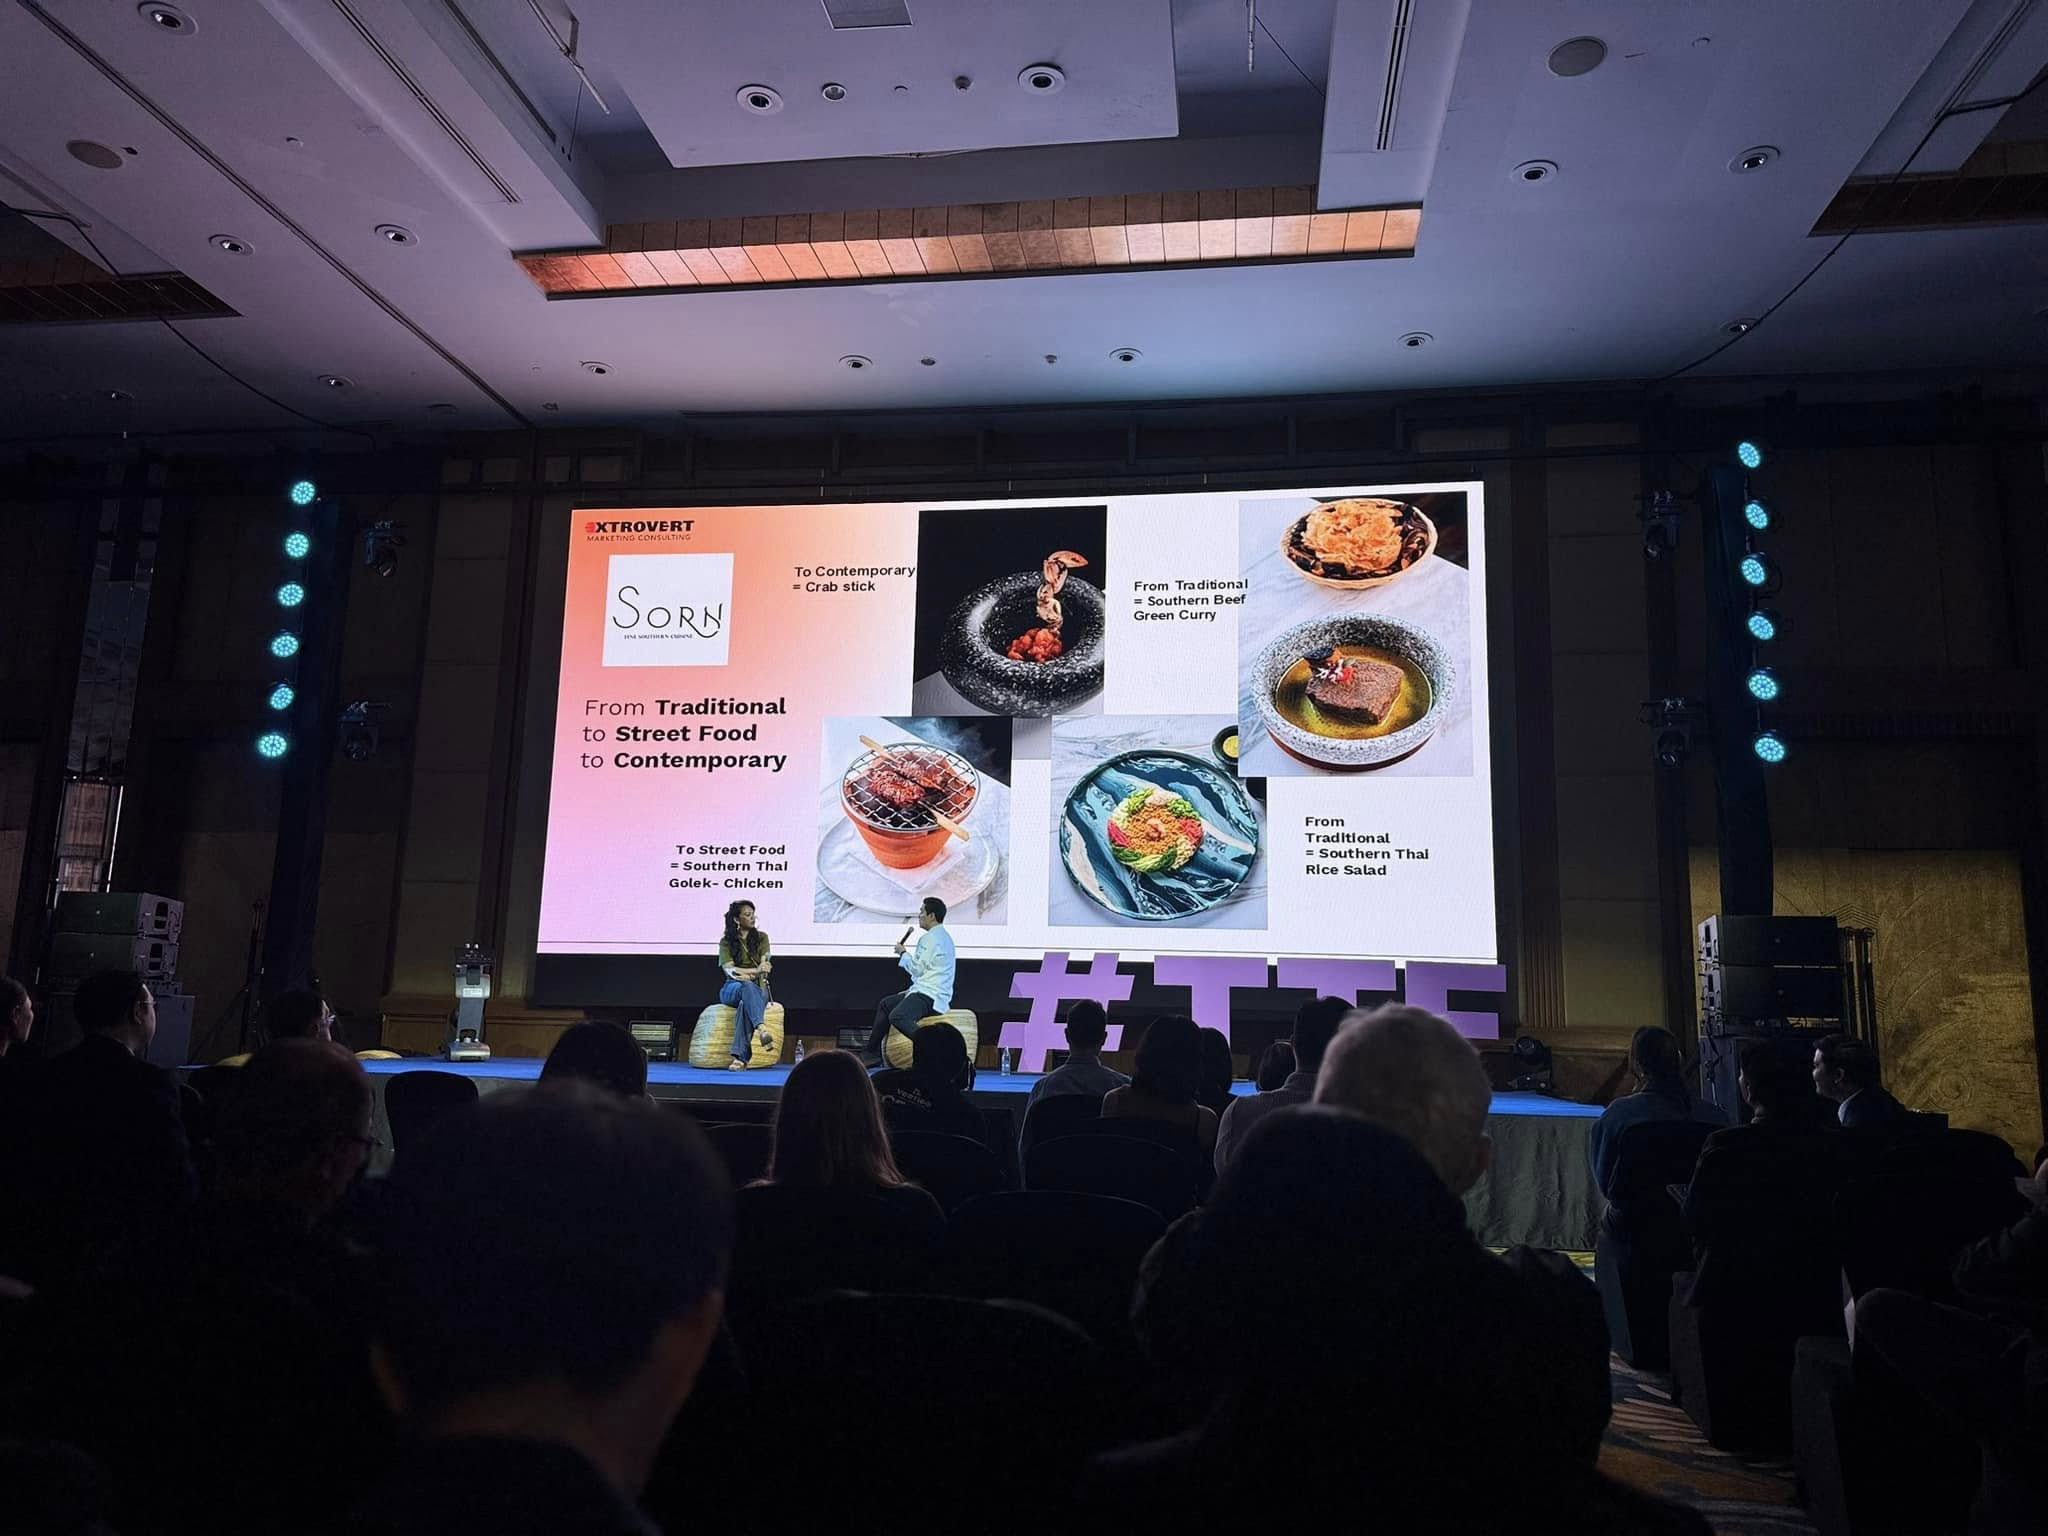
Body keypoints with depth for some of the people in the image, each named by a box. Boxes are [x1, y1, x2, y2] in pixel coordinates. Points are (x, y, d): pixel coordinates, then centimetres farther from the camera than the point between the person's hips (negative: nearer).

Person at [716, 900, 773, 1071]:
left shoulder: (761, 938, 11)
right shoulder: (726, 942, 6)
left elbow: (765, 967, 1)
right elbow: (729, 969, -9)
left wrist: (746, 974, -19)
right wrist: (755, 970, -24)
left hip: (758, 987, 1)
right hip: (732, 989, 0)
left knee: (745, 1003, -37)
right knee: (747, 987, -39)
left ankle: (740, 1058, -50)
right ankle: (761, 1029, -63)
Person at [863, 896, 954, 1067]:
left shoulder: (931, 938, -13)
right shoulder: (943, 936, 19)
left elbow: (917, 968, -13)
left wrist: (903, 953, 4)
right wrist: (911, 990, 22)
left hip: (929, 995, -11)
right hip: (929, 991, 11)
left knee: (897, 1016, -33)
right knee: (885, 1004, 23)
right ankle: (872, 1053, 27)